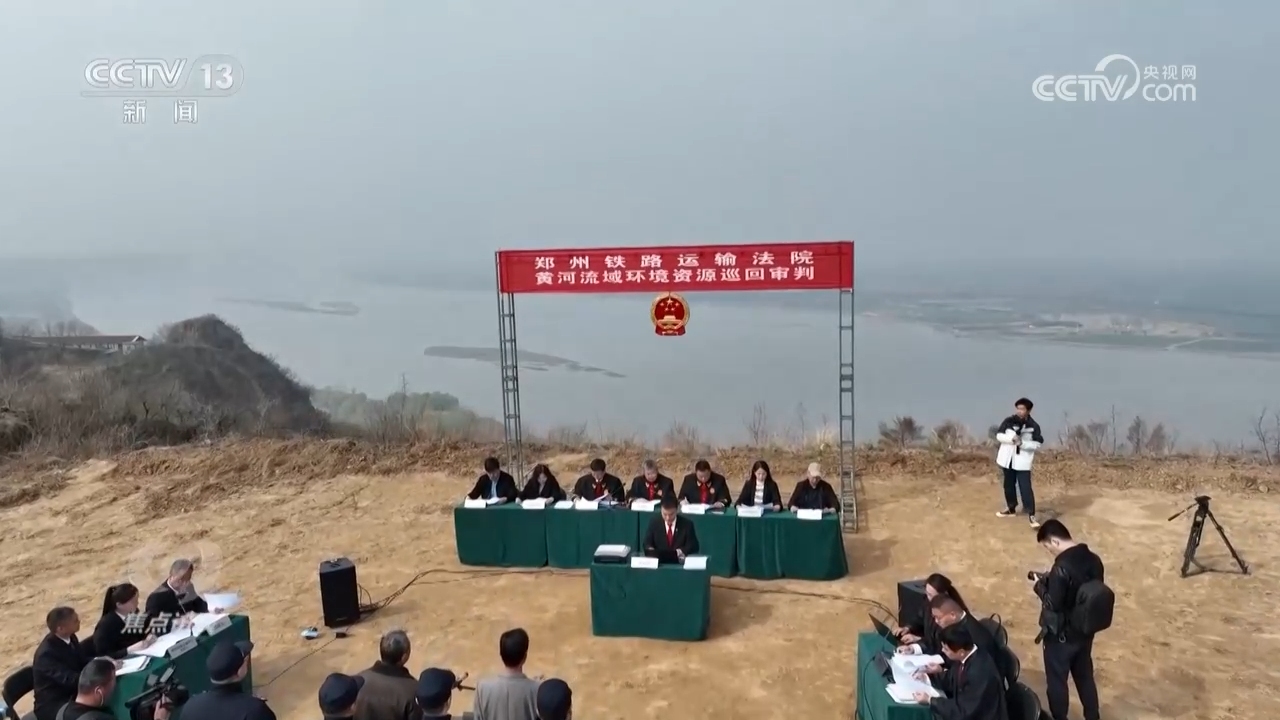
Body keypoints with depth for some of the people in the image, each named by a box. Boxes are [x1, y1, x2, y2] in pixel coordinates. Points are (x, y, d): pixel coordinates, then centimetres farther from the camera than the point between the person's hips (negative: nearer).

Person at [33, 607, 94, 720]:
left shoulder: (69, 638, -3)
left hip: (72, 694, 8)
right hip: (52, 706, -8)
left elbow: (83, 660, 6)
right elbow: (71, 680, -31)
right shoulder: (46, 653, -26)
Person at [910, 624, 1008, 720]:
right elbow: (952, 682, 11)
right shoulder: (965, 656, -7)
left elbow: (963, 712, -23)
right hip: (968, 711, 7)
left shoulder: (980, 672, -30)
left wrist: (930, 700, -17)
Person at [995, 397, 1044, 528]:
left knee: (1025, 488, -10)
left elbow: (1037, 444, -7)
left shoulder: (1034, 426, -7)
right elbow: (999, 435, -3)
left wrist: (1022, 443, -22)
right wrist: (1011, 438, -21)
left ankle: (1031, 515, -6)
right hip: (1008, 459, 4)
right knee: (1009, 485, 17)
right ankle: (1011, 508, 34)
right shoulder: (1009, 421, -2)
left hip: (1022, 461, -3)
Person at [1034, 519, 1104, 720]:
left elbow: (1053, 605, -25)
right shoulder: (1094, 559, -4)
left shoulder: (1061, 568, -29)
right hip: (1085, 631, 7)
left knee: (1056, 682, 13)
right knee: (1085, 676, 24)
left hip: (1061, 636, -7)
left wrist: (1040, 586, -8)